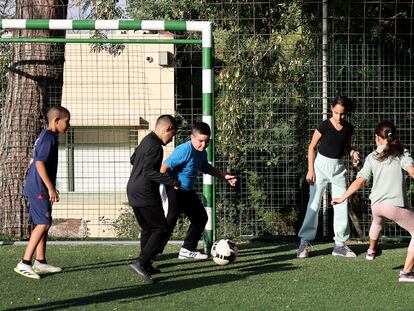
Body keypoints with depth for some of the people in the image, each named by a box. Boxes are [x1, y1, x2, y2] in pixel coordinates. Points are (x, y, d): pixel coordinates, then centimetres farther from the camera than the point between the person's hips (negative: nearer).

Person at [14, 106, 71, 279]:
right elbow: (40, 163, -23)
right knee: (43, 223, -13)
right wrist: (51, 188, -22)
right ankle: (24, 263, -16)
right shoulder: (49, 137, -15)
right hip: (39, 189, -10)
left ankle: (40, 262, 21)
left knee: (43, 224, 14)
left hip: (36, 188, 10)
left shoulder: (44, 136, 16)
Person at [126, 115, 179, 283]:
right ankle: (141, 263, -17)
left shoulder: (146, 141, 14)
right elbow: (149, 172, -25)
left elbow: (133, 159, 29)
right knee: (161, 230, -8)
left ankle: (146, 266, 21)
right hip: (146, 195, -10)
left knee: (147, 229, 19)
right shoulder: (155, 146, -18)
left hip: (134, 192, 10)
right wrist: (171, 181, -21)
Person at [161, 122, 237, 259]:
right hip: (174, 191, -10)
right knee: (170, 221, -16)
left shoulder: (202, 153, 4)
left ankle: (188, 250, 27)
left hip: (188, 192, 10)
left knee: (201, 217, 17)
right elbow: (165, 167, -29)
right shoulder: (185, 150, -26)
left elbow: (206, 168, 26)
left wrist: (224, 176, 21)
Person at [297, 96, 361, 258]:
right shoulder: (325, 126, -12)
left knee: (342, 205, 3)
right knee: (314, 204, -5)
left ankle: (340, 244, 11)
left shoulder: (348, 128, 0)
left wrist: (353, 153, -8)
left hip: (339, 167, 4)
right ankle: (304, 242, -1)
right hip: (322, 164, -4)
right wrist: (310, 170, -9)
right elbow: (312, 147, -5)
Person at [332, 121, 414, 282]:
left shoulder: (372, 157, 11)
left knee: (377, 222, 39)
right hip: (395, 204, -5)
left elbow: (359, 182, 6)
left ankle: (372, 250, 62)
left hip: (376, 204, 6)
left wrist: (342, 198, 14)